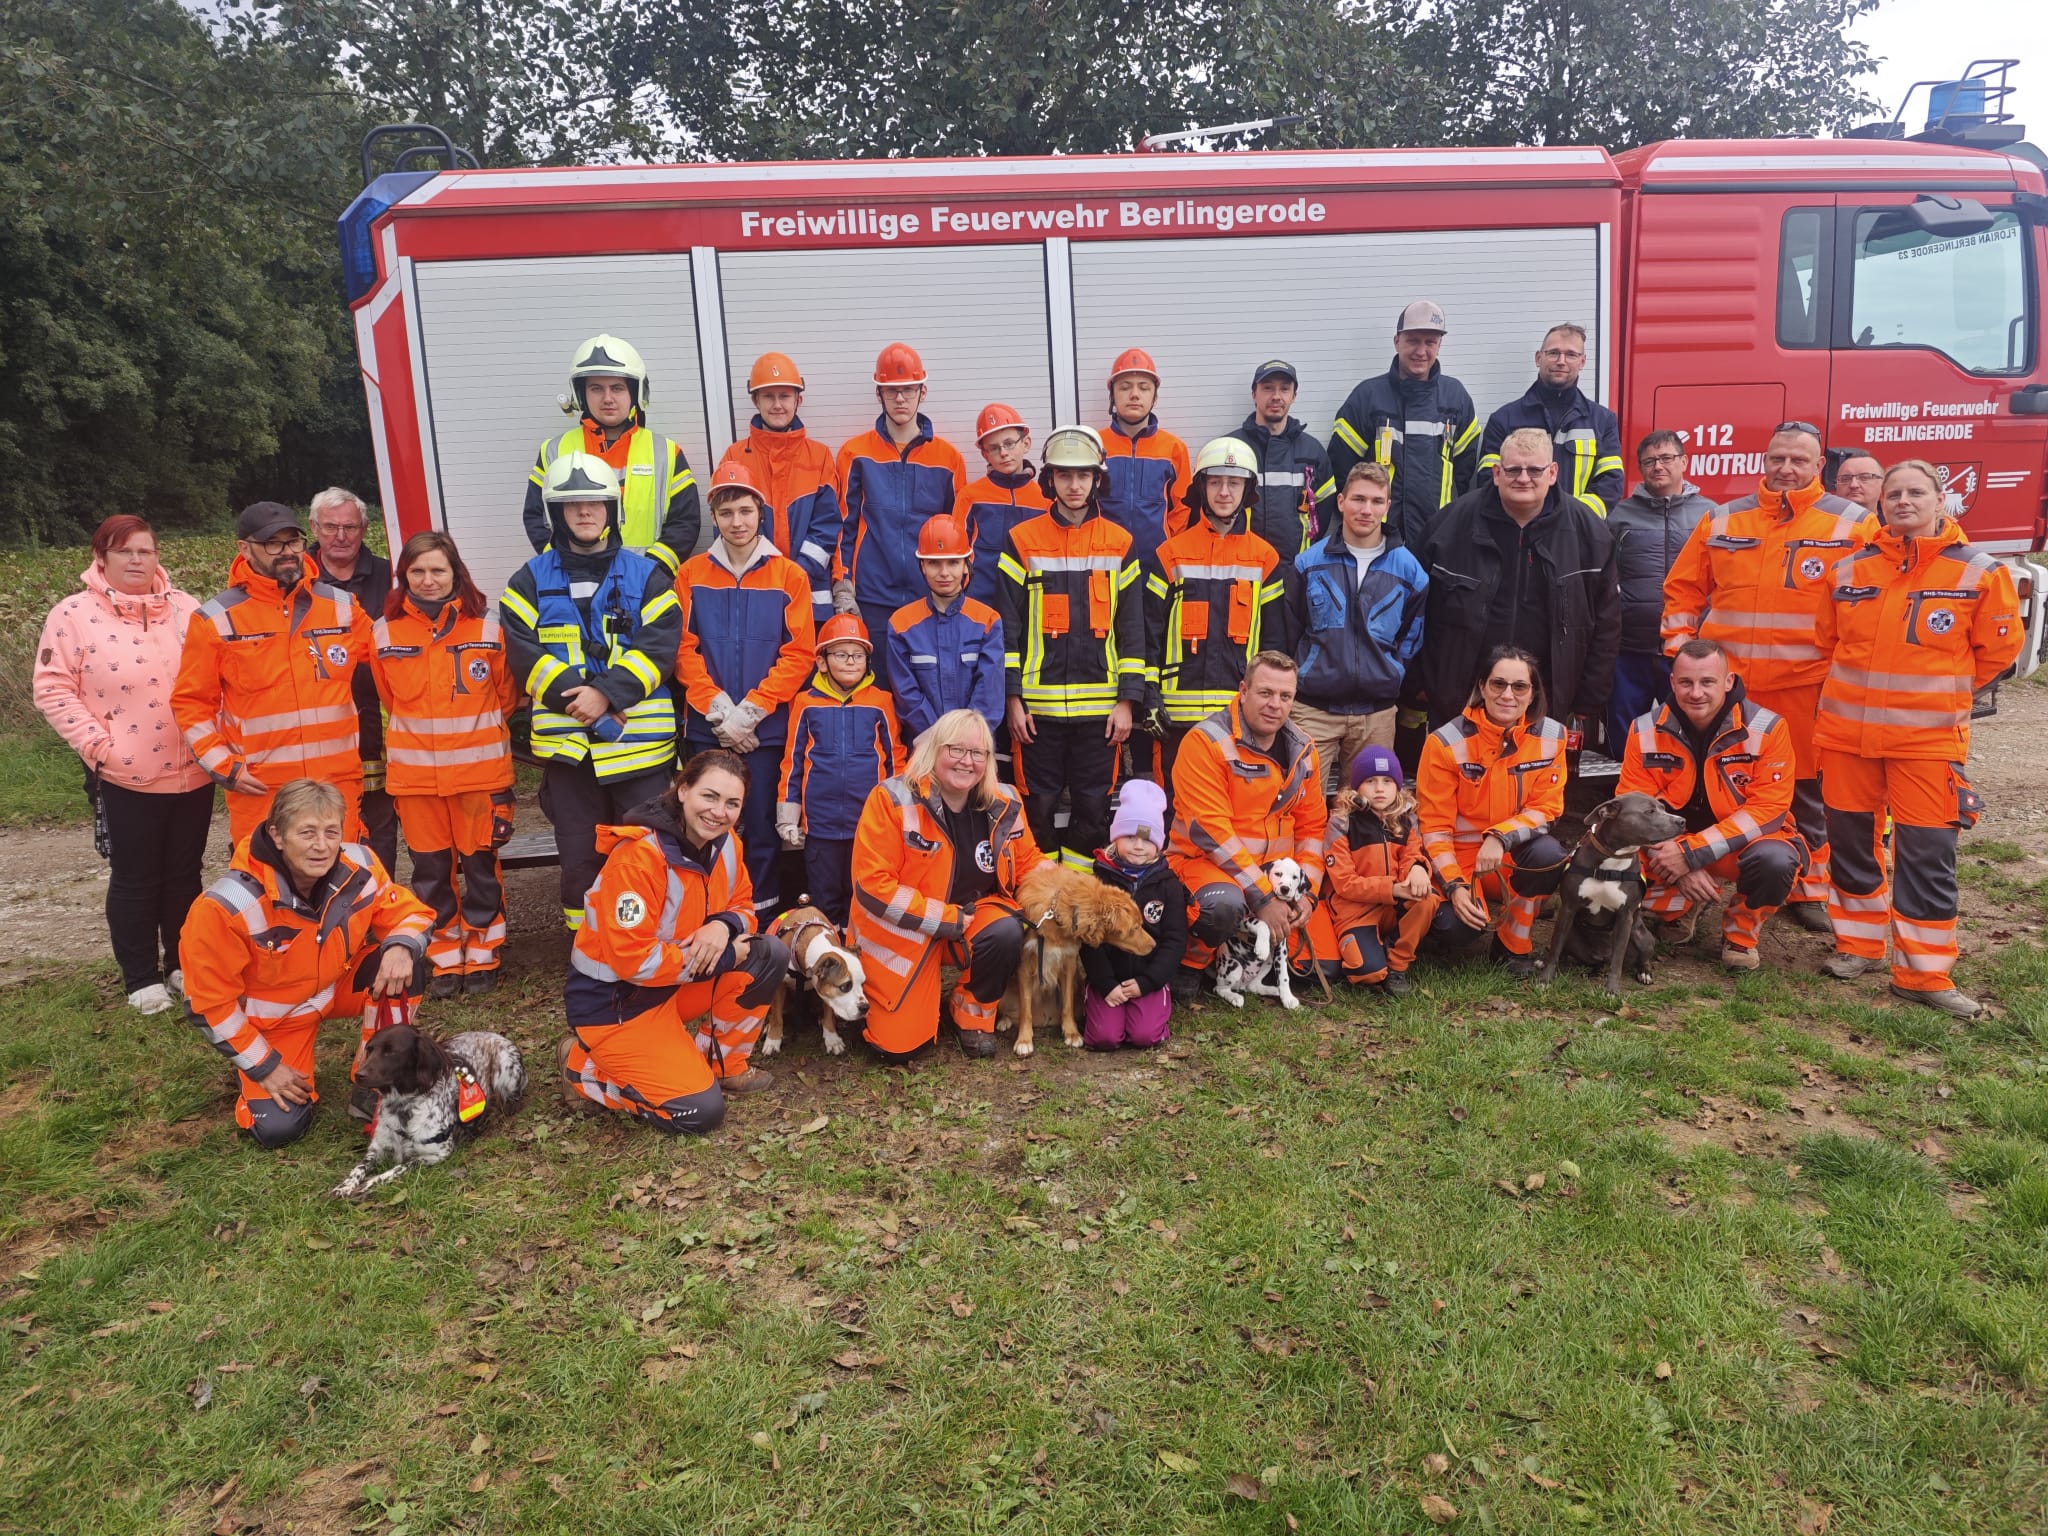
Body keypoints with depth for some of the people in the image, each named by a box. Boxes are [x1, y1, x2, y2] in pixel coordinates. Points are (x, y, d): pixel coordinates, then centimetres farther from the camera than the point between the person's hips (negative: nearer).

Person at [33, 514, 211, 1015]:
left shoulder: (187, 610, 5)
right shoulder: (74, 614, -4)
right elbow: (52, 688, -6)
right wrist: (97, 745, -13)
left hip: (193, 772, 3)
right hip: (124, 776, -3)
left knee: (184, 873, 13)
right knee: (135, 879, 7)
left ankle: (184, 965, 28)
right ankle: (142, 979, 19)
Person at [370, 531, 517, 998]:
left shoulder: (487, 628, -4)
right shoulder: (385, 633, 0)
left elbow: (505, 696, 9)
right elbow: (390, 699, 15)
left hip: (480, 770, -1)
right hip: (415, 774, 2)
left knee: (480, 863, 7)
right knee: (431, 868, 9)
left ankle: (481, 955, 21)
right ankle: (445, 958, 22)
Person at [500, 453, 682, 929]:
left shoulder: (646, 574, 5)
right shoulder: (531, 580, 8)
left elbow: (660, 644, -7)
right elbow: (523, 650, -4)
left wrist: (607, 694, -19)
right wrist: (578, 698, -16)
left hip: (641, 740, -1)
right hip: (566, 741, 1)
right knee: (579, 857, 9)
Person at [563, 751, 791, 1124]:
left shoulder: (725, 843, -5)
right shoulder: (638, 856, -28)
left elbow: (742, 906, 6)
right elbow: (631, 960, -28)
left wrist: (724, 925, -19)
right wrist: (722, 957, -22)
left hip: (675, 985, 8)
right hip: (612, 1001, -7)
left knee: (770, 954, -9)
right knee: (702, 1110, -14)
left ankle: (721, 1064, 8)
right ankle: (582, 1067, 6)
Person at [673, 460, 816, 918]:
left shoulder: (789, 575, 1)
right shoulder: (691, 574, 5)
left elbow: (799, 653, -4)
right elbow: (685, 650, 0)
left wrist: (748, 711, -11)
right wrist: (719, 711, -11)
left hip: (767, 728, -1)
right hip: (707, 728, 1)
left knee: (761, 827, 3)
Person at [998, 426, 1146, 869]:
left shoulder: (1120, 544, 6)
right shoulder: (1022, 541, 2)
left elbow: (1132, 628, 6)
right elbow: (1007, 626, 1)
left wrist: (1127, 700, 0)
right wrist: (1012, 698, -4)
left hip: (1100, 704, 1)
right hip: (1038, 703, -1)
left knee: (1093, 807, 6)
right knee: (1038, 804, 5)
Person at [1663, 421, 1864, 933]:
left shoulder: (1849, 523, 2)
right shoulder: (1723, 520, 9)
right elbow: (1683, 589, 14)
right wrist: (1681, 648, 5)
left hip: (1808, 685, -2)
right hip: (1726, 682, 2)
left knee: (1806, 789, 7)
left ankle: (1807, 888, 21)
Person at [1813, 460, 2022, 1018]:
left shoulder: (1978, 572, -4)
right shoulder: (1850, 569, 4)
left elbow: (1999, 646, 5)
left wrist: (1942, 692, 10)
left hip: (1928, 737, -3)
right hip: (1847, 730, 3)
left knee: (1927, 853, -1)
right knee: (1850, 841, 11)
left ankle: (1924, 973, 8)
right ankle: (1859, 945, 28)